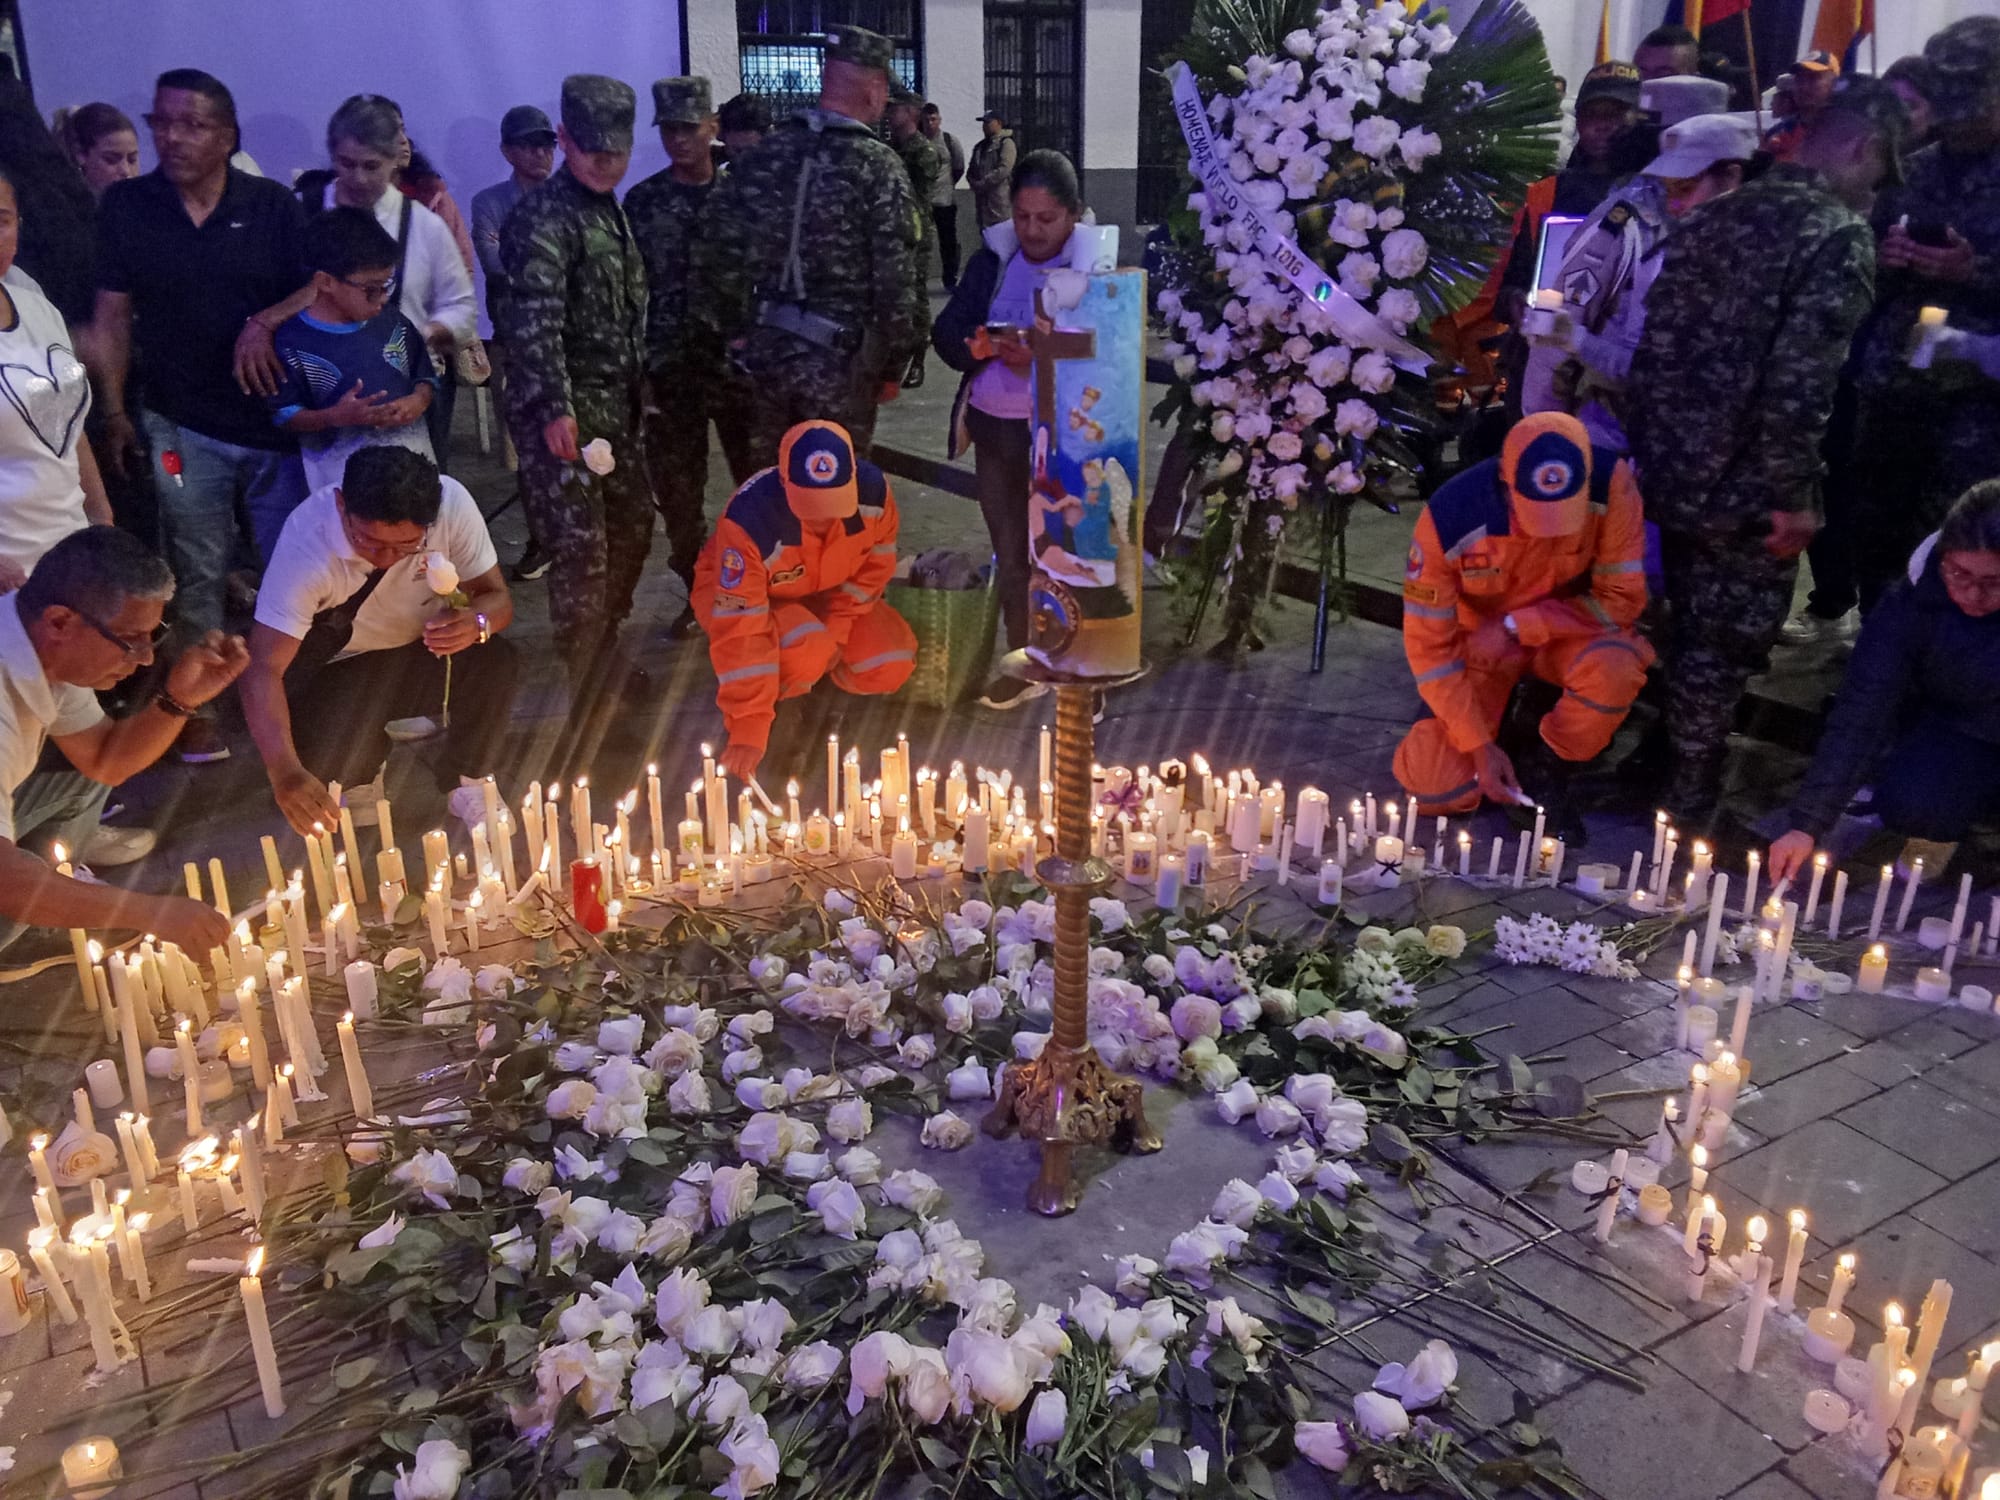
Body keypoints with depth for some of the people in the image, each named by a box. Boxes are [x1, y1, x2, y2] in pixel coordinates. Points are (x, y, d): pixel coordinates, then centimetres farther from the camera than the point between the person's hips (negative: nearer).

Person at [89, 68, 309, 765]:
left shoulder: (274, 206, 0)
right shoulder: (124, 206, 1)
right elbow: (113, 315, 3)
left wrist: (267, 322, -18)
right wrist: (114, 412, -1)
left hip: (278, 420, 0)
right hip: (183, 426, 0)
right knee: (197, 573, 8)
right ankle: (198, 702, 20)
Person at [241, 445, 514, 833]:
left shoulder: (452, 502, -26)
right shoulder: (306, 540, -31)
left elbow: (497, 597, -14)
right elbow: (264, 669, -34)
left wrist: (478, 622, -40)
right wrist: (285, 772, -49)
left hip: (427, 651, 2)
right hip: (341, 670, -1)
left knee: (495, 661, -30)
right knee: (318, 756, -29)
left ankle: (467, 782, -2)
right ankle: (360, 777, 10)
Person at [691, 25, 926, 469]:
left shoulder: (765, 154, 5)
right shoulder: (878, 166, -10)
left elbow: (717, 251, 5)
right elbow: (896, 279, -12)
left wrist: (732, 331, 15)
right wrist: (892, 365, -2)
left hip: (765, 348, 6)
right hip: (840, 357, -5)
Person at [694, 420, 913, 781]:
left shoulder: (872, 489, -28)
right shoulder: (749, 520, -39)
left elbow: (875, 562, -7)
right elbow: (740, 628, -37)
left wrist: (836, 630, -16)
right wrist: (749, 730, -38)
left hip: (826, 593, 5)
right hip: (737, 593, -4)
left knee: (889, 668, -14)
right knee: (804, 653, -35)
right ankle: (770, 694, -2)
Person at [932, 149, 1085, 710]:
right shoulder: (991, 260, 5)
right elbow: (945, 332, 2)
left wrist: (1042, 363, -28)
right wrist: (981, 345, -20)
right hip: (994, 429, 5)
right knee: (1010, 553, 16)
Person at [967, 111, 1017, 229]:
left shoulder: (1006, 143, -6)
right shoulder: (980, 146, 20)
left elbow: (1004, 170, -17)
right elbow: (971, 170, 23)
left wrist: (982, 183, -15)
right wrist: (974, 184, 2)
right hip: (982, 199, 8)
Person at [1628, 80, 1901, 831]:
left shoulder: (1719, 213, 8)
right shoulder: (1841, 235, -14)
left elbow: (1660, 335, 9)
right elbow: (1801, 379, -22)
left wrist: (1650, 446, 15)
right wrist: (1793, 496, -15)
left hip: (1672, 471, 7)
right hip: (1749, 488, -7)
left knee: (1688, 625, 22)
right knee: (1725, 641, 7)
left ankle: (1675, 755, 37)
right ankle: (1690, 796, 20)